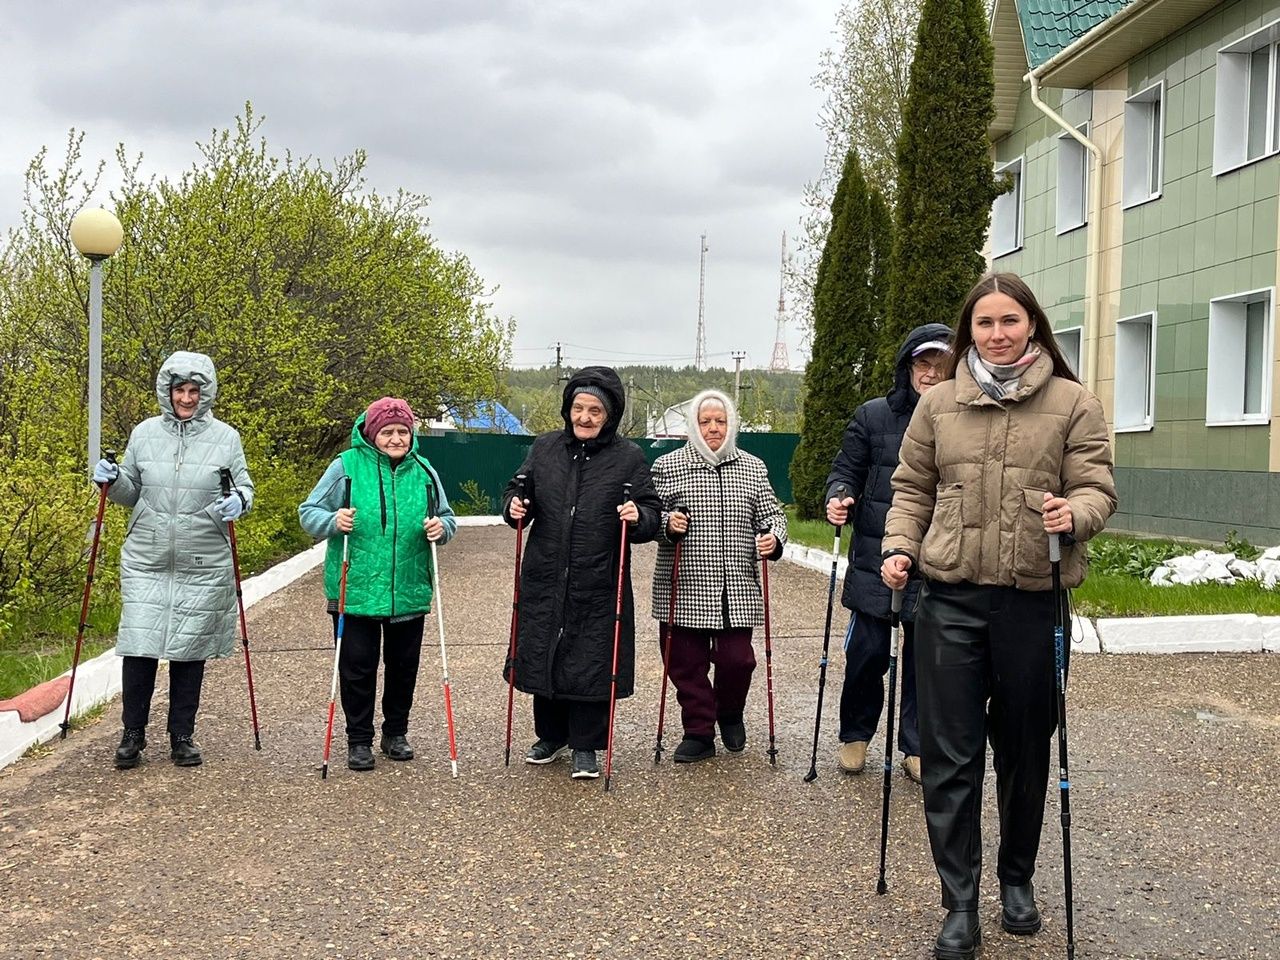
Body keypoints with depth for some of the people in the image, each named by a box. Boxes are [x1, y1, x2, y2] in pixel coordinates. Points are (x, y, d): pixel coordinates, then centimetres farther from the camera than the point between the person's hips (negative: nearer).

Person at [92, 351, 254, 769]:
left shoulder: (225, 437, 1)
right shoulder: (145, 433, 6)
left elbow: (245, 488, 6)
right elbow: (131, 492, 15)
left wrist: (237, 502, -16)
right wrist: (113, 480, -6)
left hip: (203, 567, -1)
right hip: (145, 563, 1)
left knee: (190, 651, 7)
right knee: (139, 646, -3)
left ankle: (182, 736, 22)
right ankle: (133, 734, 15)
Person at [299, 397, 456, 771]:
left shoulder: (423, 472, 4)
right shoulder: (347, 466, -5)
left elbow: (447, 517, 14)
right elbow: (308, 512, -1)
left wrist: (442, 527, -10)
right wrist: (333, 522, -22)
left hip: (409, 593, 3)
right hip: (354, 591, -3)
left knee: (403, 665, 14)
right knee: (357, 666, 3)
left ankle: (396, 733, 31)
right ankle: (359, 740, 18)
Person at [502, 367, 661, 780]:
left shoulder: (629, 457, -1)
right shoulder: (544, 448, 6)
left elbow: (652, 515, -1)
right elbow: (518, 492, 15)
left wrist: (638, 517, -22)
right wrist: (514, 506, -7)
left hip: (598, 586, -3)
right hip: (544, 580, 3)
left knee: (590, 664, 2)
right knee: (543, 656, 12)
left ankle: (585, 747, 17)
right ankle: (551, 735, 32)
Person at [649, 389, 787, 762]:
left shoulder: (754, 468, 10)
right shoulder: (667, 466, 3)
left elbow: (772, 514, 13)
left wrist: (774, 539, -8)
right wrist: (667, 523, -17)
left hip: (737, 590, 1)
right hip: (683, 591, -1)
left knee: (737, 660, 1)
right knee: (687, 663, 3)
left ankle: (730, 714, 32)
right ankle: (699, 733, 20)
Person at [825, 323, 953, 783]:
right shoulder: (872, 416, 2)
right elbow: (845, 470, 7)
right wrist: (837, 498, -14)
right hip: (875, 560, 0)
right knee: (867, 651, 2)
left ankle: (917, 748, 22)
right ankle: (855, 735, 24)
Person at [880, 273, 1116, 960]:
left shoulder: (1074, 404, 2)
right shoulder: (938, 403, 7)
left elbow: (1097, 489, -1)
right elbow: (912, 488, 13)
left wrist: (1075, 513, -22)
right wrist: (899, 547, -2)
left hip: (1033, 601, -1)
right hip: (950, 599, 1)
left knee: (1025, 747, 12)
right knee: (949, 754, 0)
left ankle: (1017, 879, 34)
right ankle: (960, 905, 10)